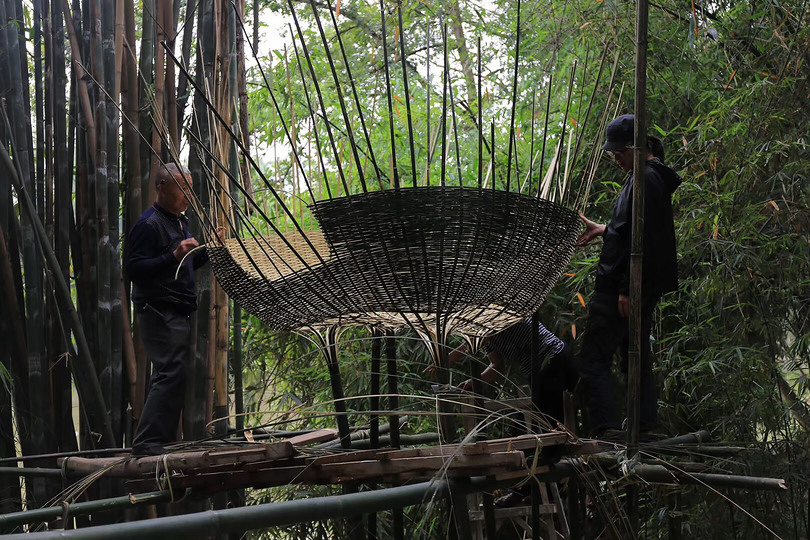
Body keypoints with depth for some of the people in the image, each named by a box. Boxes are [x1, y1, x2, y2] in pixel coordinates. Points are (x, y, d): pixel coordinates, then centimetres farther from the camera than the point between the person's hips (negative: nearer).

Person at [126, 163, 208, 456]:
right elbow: (134, 269, -20)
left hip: (177, 313, 10)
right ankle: (147, 442, -17)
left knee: (171, 377, 12)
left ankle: (163, 440, 18)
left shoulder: (179, 222, 19)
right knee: (171, 374, -17)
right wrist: (174, 256, -30)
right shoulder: (149, 224, -11)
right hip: (159, 311, -10)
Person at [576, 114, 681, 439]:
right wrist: (606, 230, 24)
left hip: (618, 290, -11)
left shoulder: (645, 180, -16)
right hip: (645, 290, 11)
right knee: (639, 360, 15)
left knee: (593, 360, -8)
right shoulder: (657, 177, 16)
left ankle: (608, 428, -14)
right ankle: (646, 428, 18)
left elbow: (641, 240, -22)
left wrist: (626, 289, -23)